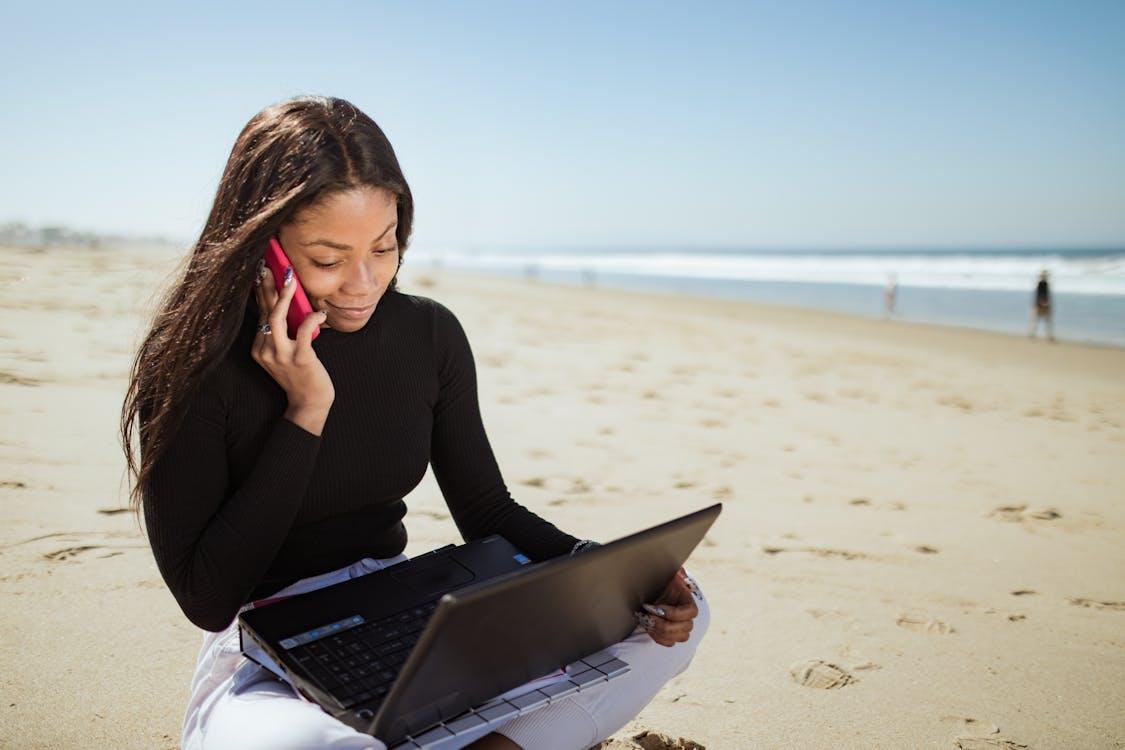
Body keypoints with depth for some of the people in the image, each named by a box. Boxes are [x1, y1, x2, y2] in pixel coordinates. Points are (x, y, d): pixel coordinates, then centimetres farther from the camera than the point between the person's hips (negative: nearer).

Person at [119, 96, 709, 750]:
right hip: (268, 662, -4)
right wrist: (305, 413, -22)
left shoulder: (431, 335, -1)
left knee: (676, 614, -8)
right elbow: (205, 597, -14)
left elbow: (487, 510, 6)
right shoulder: (195, 367, -14)